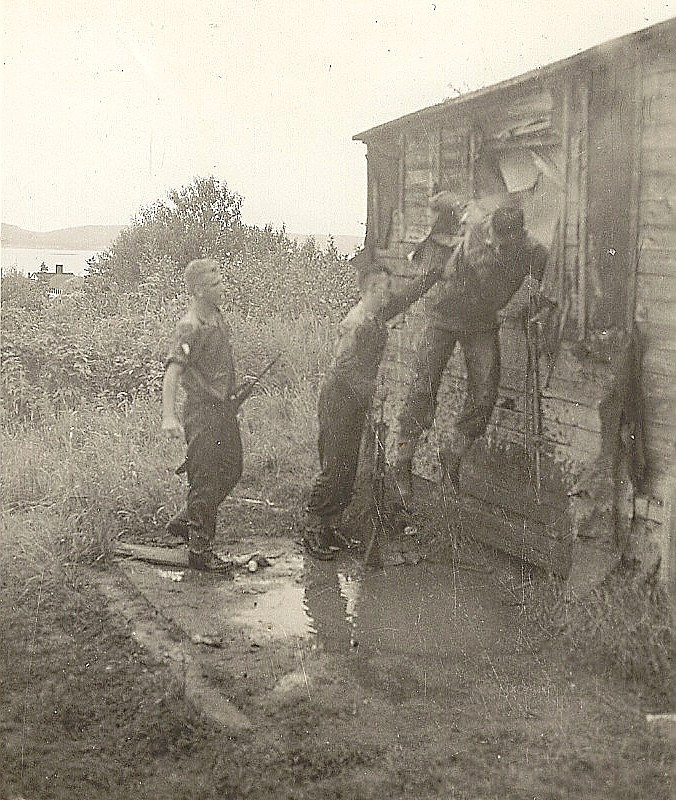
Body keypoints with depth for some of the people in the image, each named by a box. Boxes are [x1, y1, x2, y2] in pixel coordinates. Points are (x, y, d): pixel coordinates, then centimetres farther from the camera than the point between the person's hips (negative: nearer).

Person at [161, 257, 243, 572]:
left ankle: (184, 521, 30)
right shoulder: (190, 327, -19)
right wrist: (169, 416, -37)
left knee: (230, 471, 17)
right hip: (203, 411, -9)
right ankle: (199, 551, 9)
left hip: (224, 407, 9)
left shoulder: (217, 317, 9)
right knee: (206, 481, -3)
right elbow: (172, 371, -28)